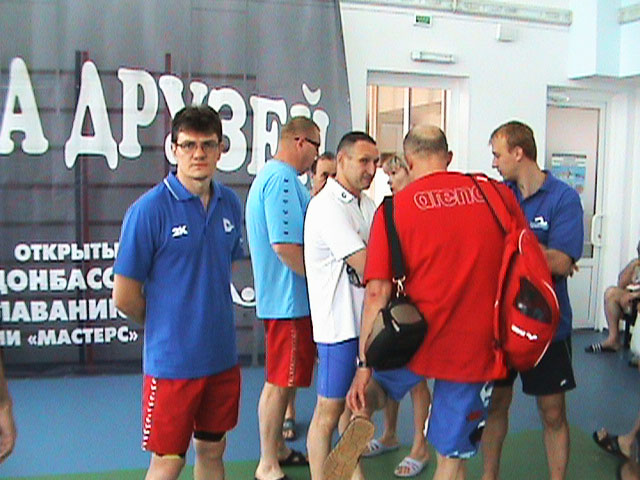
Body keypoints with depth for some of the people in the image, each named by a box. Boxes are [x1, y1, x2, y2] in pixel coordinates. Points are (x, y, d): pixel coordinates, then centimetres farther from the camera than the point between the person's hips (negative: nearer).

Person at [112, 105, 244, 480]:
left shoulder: (230, 204, 3)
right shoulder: (149, 209, -14)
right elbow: (125, 297, -11)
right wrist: (168, 327, 3)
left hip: (222, 354, 5)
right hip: (172, 360, -5)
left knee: (213, 450, 19)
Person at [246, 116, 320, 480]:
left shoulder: (272, 175, 17)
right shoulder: (282, 178, -18)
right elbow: (285, 245, -26)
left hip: (283, 296, 11)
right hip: (289, 298, -11)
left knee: (283, 379, 20)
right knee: (281, 381, 0)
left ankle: (278, 449, 34)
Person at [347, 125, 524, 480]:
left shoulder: (394, 208, -6)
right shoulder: (498, 194, -1)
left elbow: (377, 293, -11)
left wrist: (364, 364, -6)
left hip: (414, 342, -1)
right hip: (475, 350, 2)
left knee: (366, 392, 30)